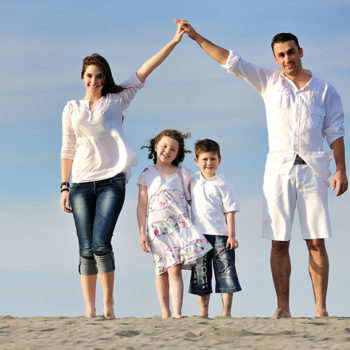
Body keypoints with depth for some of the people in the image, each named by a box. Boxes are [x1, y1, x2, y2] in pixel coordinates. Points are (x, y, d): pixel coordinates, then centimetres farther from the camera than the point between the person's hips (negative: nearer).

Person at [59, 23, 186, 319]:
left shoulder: (116, 100, 9)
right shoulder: (72, 109, 13)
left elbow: (143, 73, 1)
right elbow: (68, 150, 14)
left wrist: (173, 43, -5)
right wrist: (65, 187, 8)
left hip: (112, 181, -2)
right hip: (82, 183, 2)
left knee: (101, 244, -15)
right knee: (86, 249, -2)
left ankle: (108, 304, -3)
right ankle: (89, 310, 1)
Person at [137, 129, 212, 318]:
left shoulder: (182, 174, 11)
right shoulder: (147, 175, 9)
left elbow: (193, 199, 15)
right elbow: (142, 205, 7)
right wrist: (142, 232, 1)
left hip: (179, 224, -1)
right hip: (157, 228, 1)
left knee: (174, 269, -12)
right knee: (161, 271, 4)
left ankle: (177, 313, -18)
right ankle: (165, 312, 12)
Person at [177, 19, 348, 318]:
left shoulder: (324, 90, 10)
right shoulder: (269, 82, 12)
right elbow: (230, 60, 10)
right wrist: (195, 37, 4)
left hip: (313, 170, -1)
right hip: (279, 168, 1)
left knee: (317, 242, -5)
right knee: (279, 242, -4)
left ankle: (321, 308, -4)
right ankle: (283, 308, -1)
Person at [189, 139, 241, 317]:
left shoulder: (221, 184, 0)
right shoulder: (193, 183, 12)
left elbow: (230, 210, -3)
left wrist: (231, 235, -10)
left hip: (220, 235, -4)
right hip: (198, 236, 4)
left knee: (225, 272, -5)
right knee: (201, 275, 5)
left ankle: (226, 312, 0)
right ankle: (203, 313, 11)